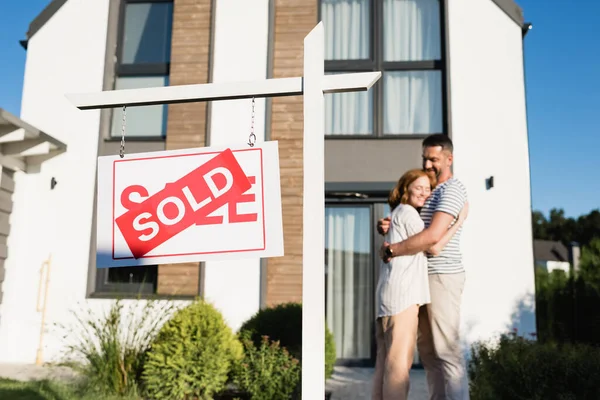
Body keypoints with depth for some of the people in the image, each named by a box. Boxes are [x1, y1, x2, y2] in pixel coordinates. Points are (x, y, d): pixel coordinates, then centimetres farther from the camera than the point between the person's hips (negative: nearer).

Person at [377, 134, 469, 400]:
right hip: (426, 278, 9)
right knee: (427, 349, 11)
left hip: (442, 276, -9)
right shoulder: (430, 192, 20)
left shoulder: (452, 189, -10)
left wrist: (392, 250, -15)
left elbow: (433, 236, -23)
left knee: (446, 350, -7)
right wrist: (387, 227, -5)